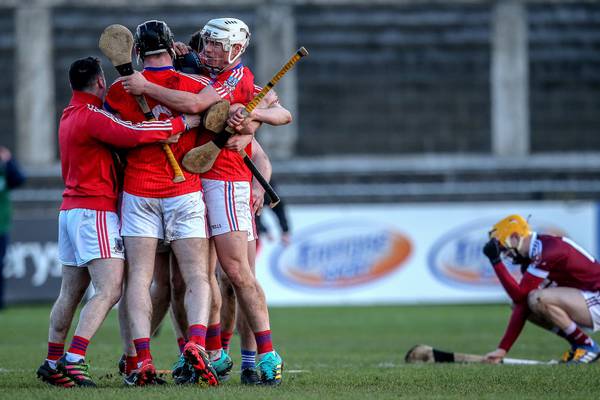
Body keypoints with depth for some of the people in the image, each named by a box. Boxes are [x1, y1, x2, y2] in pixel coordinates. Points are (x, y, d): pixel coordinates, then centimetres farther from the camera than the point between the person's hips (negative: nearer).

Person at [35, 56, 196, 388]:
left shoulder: (70, 115, 16)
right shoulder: (91, 116, -13)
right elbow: (133, 134, -27)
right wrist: (181, 123, -20)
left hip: (70, 209, 10)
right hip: (95, 211, -10)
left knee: (70, 292, 13)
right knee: (109, 289, -14)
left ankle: (53, 363, 15)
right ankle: (73, 360, -24)